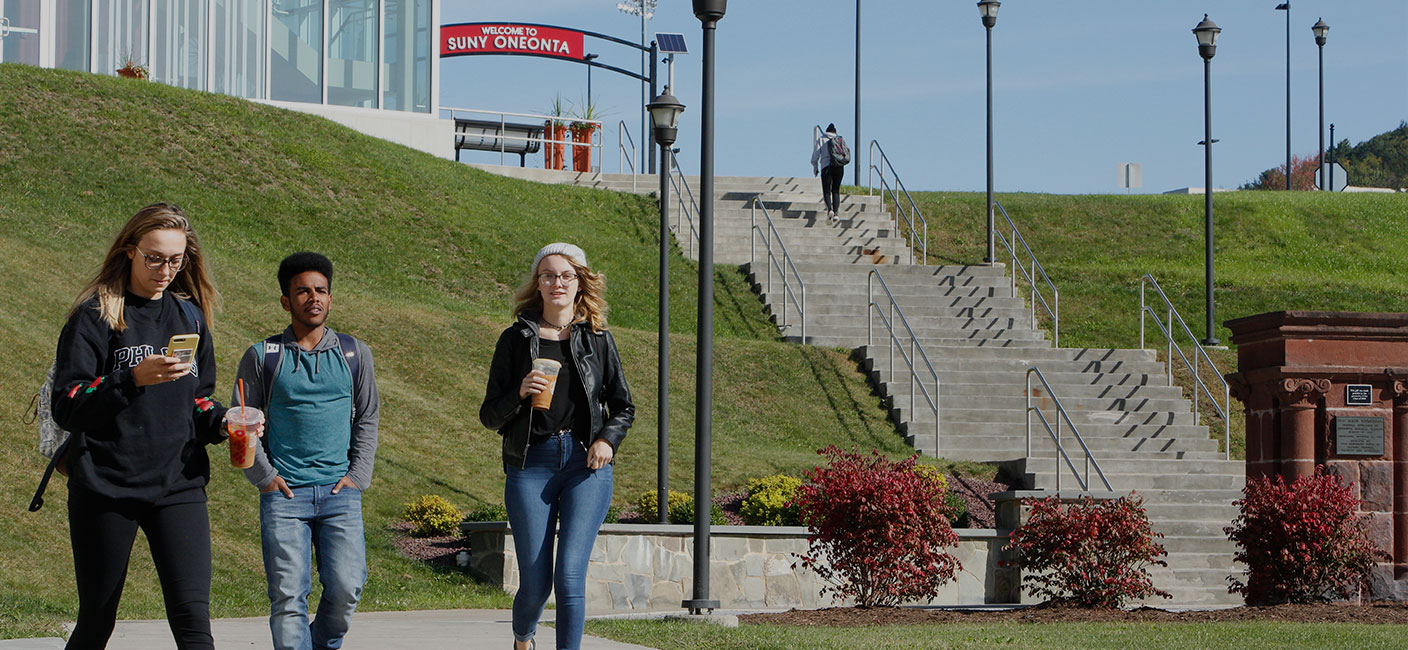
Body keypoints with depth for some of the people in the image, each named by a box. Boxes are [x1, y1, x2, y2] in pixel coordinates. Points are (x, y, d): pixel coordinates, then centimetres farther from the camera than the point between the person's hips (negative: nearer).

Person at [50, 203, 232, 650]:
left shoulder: (190, 317, 13)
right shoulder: (95, 317, -3)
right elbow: (65, 407, -10)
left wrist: (223, 421, -2)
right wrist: (133, 380, -24)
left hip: (178, 488, 3)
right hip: (105, 487, -3)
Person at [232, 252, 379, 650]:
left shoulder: (354, 354, 11)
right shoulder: (263, 357, 5)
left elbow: (368, 418, 16)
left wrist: (358, 475, 5)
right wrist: (264, 477, -1)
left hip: (340, 493, 1)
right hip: (284, 495, -1)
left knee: (346, 587, -9)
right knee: (288, 595, -8)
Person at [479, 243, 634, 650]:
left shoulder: (597, 339, 10)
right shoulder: (516, 339, 7)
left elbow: (624, 407, 16)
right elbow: (490, 416, 7)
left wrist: (608, 439, -4)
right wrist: (520, 394, -13)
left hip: (586, 464, 0)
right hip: (531, 464, 0)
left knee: (570, 576, -13)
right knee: (535, 582, 1)